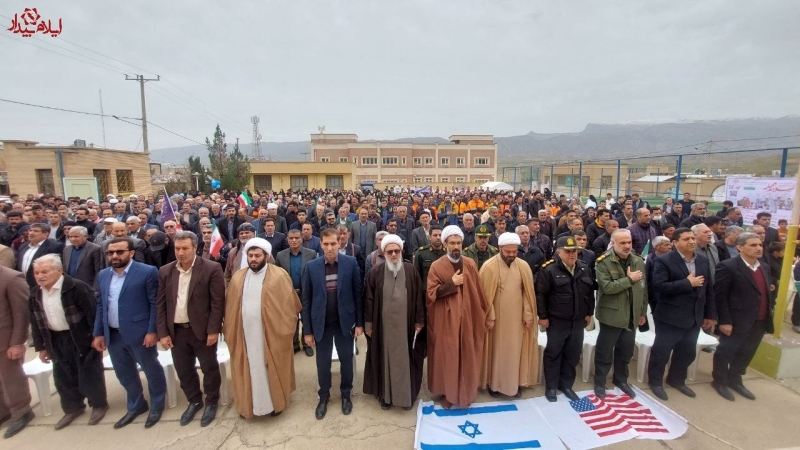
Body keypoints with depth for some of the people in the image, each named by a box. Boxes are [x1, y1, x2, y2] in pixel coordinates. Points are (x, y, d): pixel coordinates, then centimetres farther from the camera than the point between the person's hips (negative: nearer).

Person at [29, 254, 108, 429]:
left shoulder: (77, 287, -21)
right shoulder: (35, 293, 2)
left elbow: (93, 313, -20)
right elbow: (36, 322, 11)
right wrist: (41, 346, 11)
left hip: (83, 338, -7)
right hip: (56, 341, 7)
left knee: (89, 374, 5)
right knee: (62, 377, 16)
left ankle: (99, 405, 25)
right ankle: (73, 408, 35)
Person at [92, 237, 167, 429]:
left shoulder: (148, 272, -13)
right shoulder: (103, 275, 8)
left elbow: (155, 304, -12)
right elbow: (100, 306, 12)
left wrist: (152, 331, -16)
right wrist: (99, 333, 7)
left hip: (139, 333, -6)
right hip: (113, 334, 6)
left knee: (152, 371, 10)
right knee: (124, 374, 20)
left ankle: (157, 406, 30)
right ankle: (136, 405, 40)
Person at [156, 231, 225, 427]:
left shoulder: (212, 268, -13)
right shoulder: (165, 271, 2)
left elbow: (217, 302, -12)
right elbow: (160, 304, 4)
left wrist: (213, 330, -14)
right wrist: (163, 333, 0)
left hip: (202, 329, -4)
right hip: (176, 330, 4)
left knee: (209, 368, 12)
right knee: (183, 370, 18)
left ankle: (211, 402, 34)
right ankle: (194, 401, 40)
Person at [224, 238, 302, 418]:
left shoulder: (279, 275, -9)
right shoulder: (238, 277, 4)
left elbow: (289, 305, -7)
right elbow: (230, 306, 10)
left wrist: (286, 330, -8)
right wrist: (229, 330, 8)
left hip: (271, 334, -3)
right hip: (244, 334, 4)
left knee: (271, 370, 11)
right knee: (248, 370, 15)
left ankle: (275, 401, 32)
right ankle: (248, 403, 35)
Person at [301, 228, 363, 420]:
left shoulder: (351, 263, -9)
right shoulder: (311, 266, -7)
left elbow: (358, 294, -4)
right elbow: (306, 300, -3)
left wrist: (359, 323, -4)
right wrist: (307, 330, -2)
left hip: (345, 321, 0)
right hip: (321, 323, 1)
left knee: (346, 360, 15)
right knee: (323, 362, 14)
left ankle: (346, 394, 37)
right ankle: (323, 397, 36)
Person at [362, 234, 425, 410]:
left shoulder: (411, 271, -3)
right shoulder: (375, 272, -6)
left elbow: (418, 298, 1)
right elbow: (368, 299, -2)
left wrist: (419, 322, 0)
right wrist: (368, 324, -3)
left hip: (405, 324, 1)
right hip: (383, 324, 0)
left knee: (405, 359, 12)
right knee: (384, 359, 12)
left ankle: (407, 395, 31)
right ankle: (385, 394, 30)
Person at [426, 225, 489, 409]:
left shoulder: (470, 264, 1)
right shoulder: (437, 266, -7)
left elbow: (478, 293, 4)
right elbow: (430, 293, -13)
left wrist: (483, 314, 5)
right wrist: (452, 283, -20)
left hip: (467, 318, 3)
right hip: (445, 320, -2)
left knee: (466, 355, 13)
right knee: (446, 356, 7)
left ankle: (466, 391, 32)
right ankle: (446, 392, 25)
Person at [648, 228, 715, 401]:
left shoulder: (704, 261, 6)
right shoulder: (664, 261, -13)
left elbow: (709, 289, 10)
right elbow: (659, 286, -23)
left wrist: (710, 315, 11)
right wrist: (687, 283, -21)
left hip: (695, 317, 6)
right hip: (670, 317, -6)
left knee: (687, 352, 18)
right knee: (661, 351, 5)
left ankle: (677, 379, 39)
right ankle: (655, 381, 24)